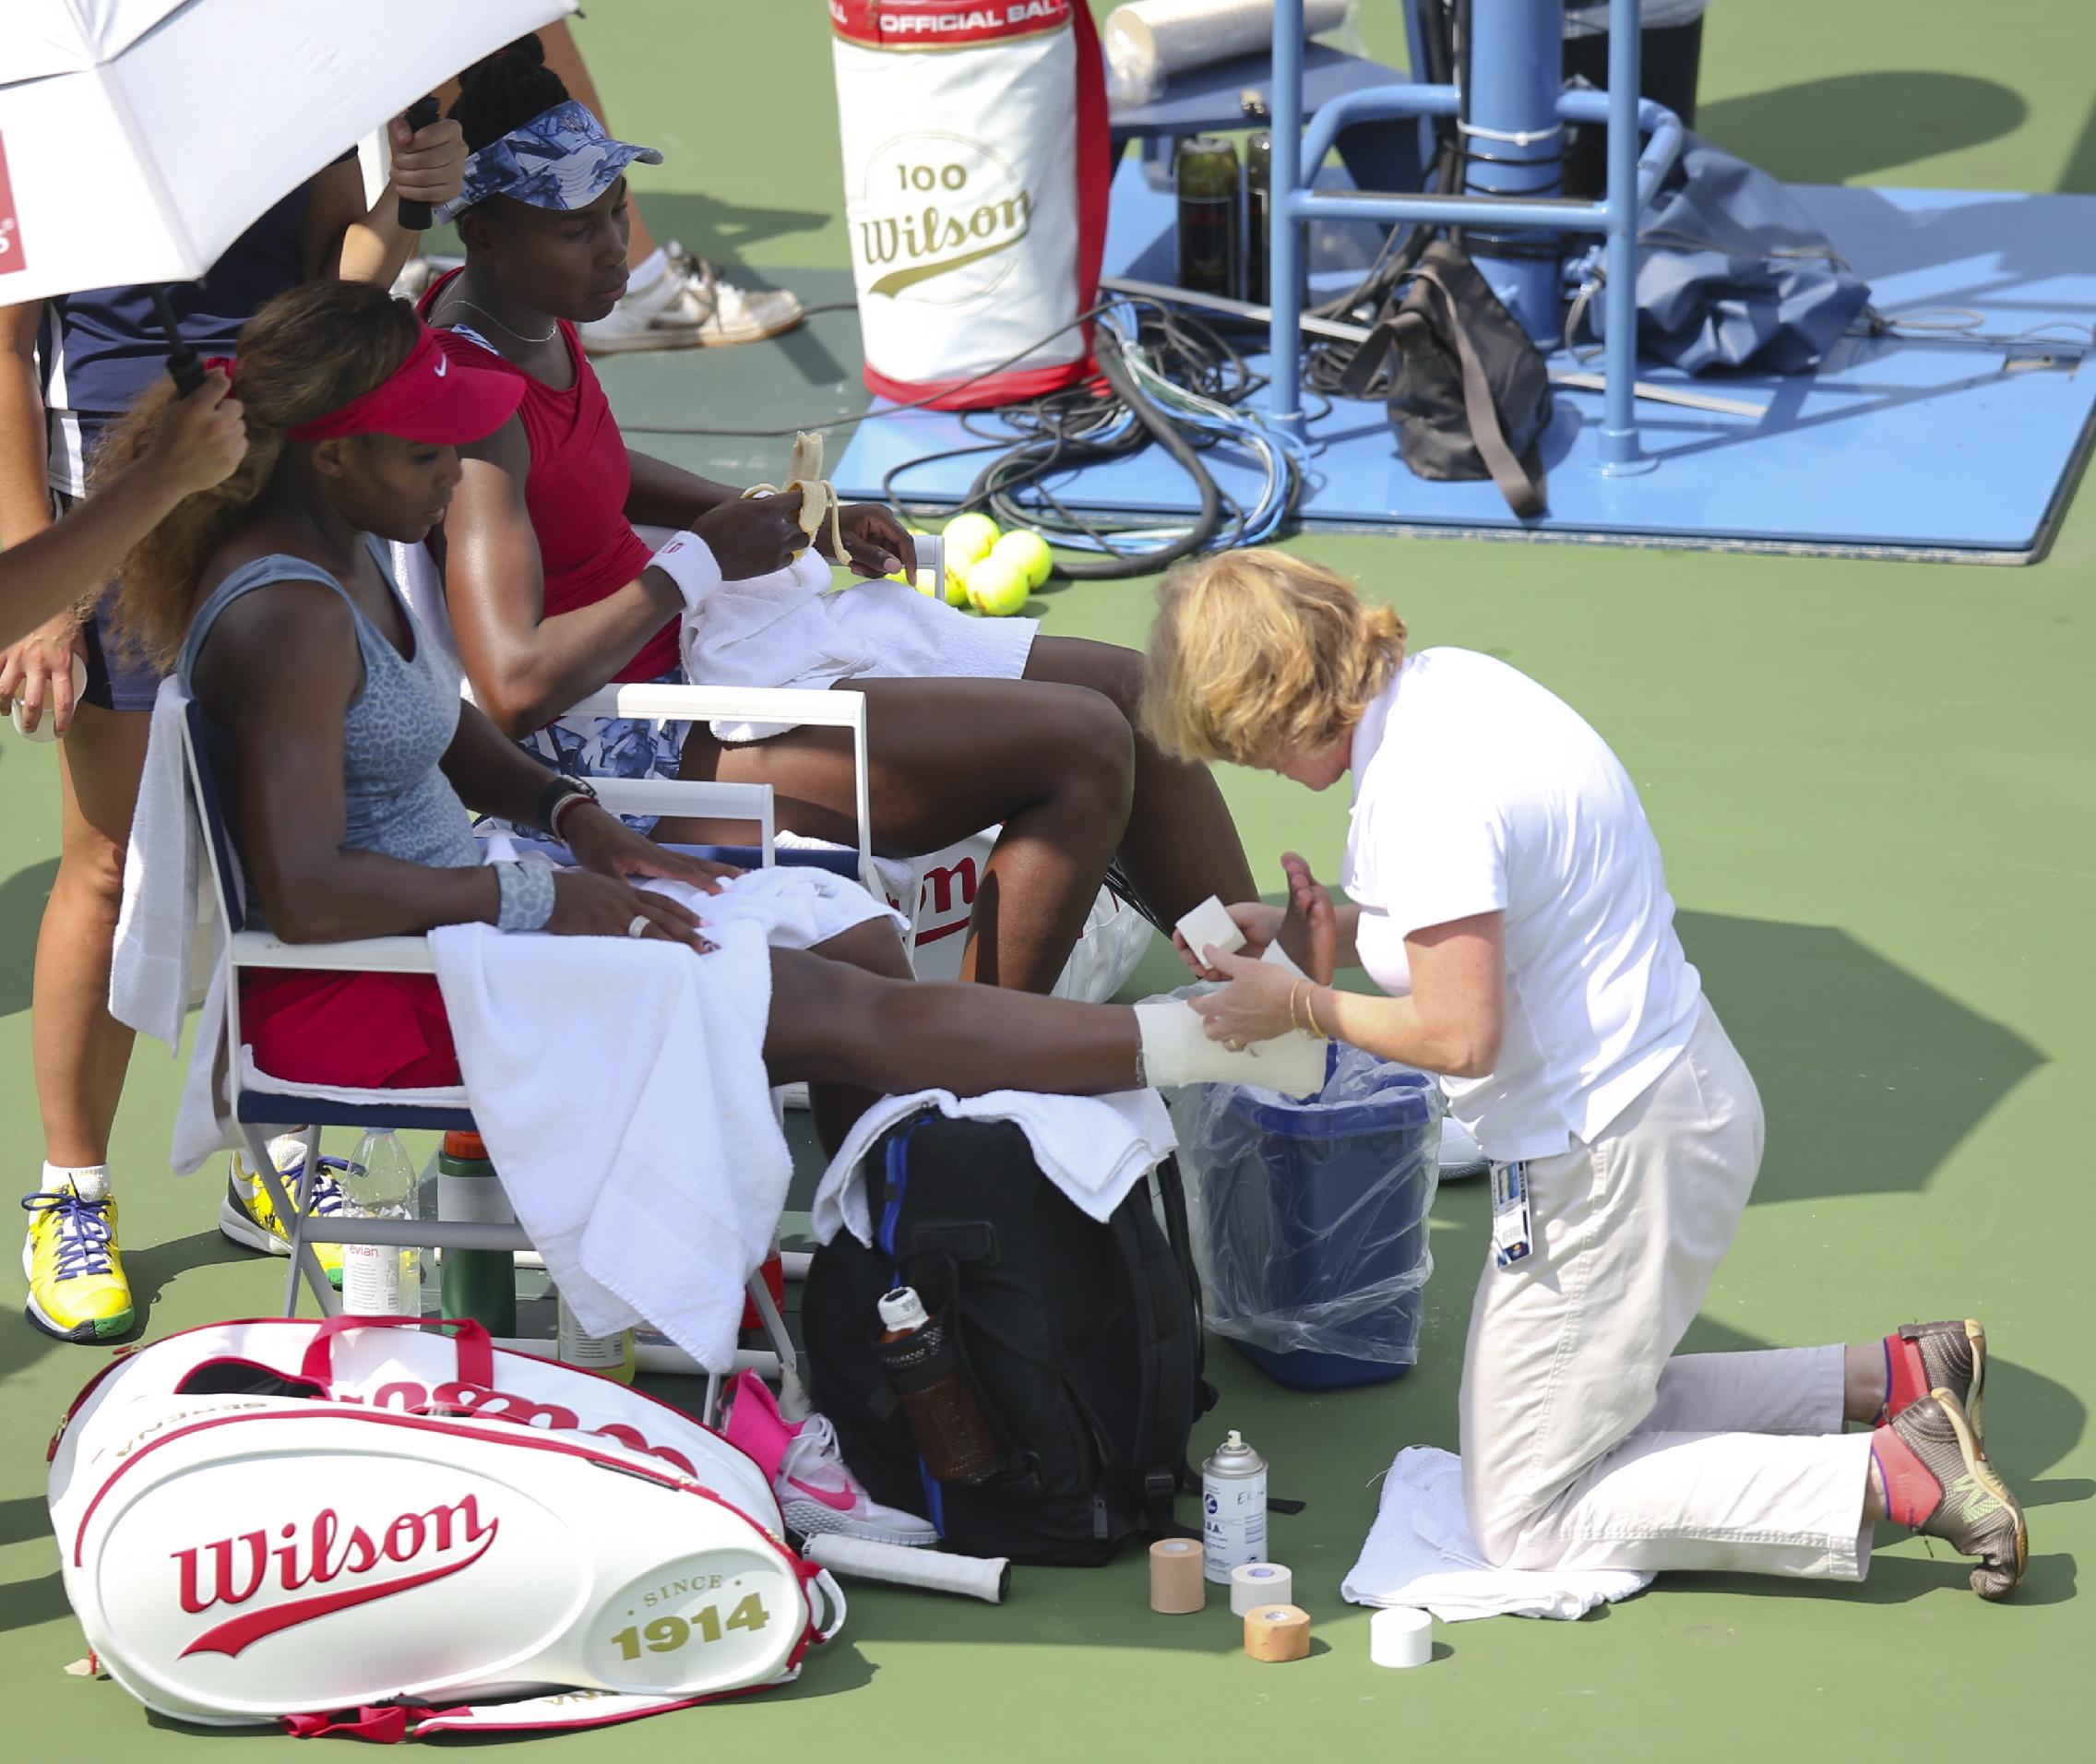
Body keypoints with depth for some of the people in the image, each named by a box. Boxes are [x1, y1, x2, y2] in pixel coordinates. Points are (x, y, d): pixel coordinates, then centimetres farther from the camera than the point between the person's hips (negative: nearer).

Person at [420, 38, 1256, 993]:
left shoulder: (533, 319, 6)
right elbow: (516, 685, -33)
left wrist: (791, 521, 14)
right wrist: (699, 564, -20)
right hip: (657, 748, -11)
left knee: (1133, 689, 9)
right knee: (1084, 745, -19)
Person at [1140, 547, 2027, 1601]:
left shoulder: (1422, 788, -26)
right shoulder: (1446, 683, 4)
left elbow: (1458, 1033, -26)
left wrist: (1298, 1006, -12)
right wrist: (1334, 936, 3)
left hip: (1609, 1156, -10)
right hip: (1684, 1099, 10)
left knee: (1526, 1522, 3)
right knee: (1588, 1418, 26)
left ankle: (1895, 1478, -5)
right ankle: (1902, 1379, 17)